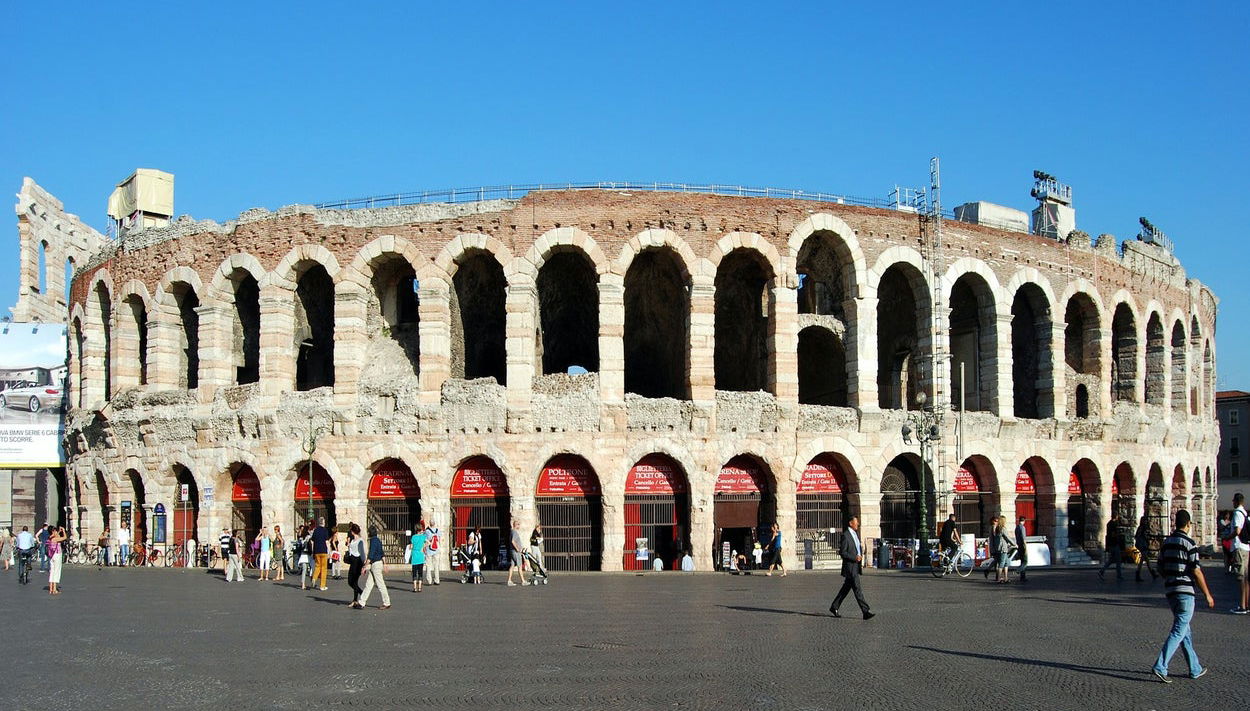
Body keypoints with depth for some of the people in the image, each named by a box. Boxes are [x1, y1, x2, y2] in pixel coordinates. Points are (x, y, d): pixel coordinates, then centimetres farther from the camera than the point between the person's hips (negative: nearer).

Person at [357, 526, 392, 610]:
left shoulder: (373, 541, -16)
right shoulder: (378, 540, 13)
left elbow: (371, 555, -21)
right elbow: (382, 554, 18)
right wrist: (384, 565, 22)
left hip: (376, 564, -10)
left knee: (381, 585, -2)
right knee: (368, 584, 9)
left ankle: (387, 603, 5)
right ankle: (362, 603, 10)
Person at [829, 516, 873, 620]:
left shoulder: (855, 534, 15)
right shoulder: (846, 536, -13)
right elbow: (842, 553, -15)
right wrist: (854, 558, -21)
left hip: (856, 567, 9)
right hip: (850, 567, -9)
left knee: (846, 588, 14)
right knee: (857, 589, -9)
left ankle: (834, 607, 25)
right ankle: (866, 612, -12)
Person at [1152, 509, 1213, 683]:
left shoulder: (1166, 542, 9)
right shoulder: (1189, 543, -11)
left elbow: (1160, 568, 13)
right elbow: (1196, 571, -13)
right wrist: (1207, 595, -5)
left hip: (1170, 591, 7)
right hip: (1185, 591, -7)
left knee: (1185, 631, 15)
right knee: (1178, 632, -7)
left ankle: (1195, 669, 22)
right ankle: (1160, 667, -15)